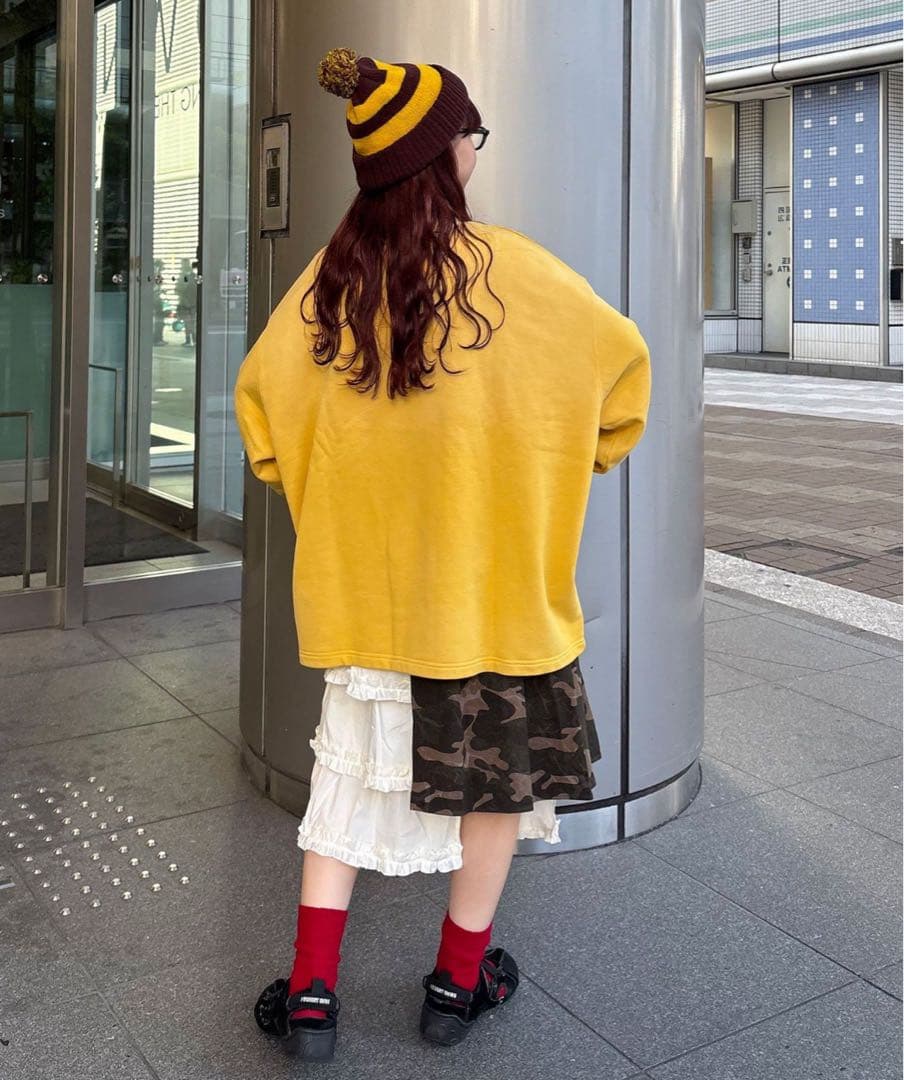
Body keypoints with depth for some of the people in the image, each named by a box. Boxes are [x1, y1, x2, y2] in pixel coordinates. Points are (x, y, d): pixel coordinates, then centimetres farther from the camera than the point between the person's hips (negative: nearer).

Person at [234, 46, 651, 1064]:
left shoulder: (331, 276, -1)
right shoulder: (506, 268, -12)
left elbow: (261, 391, 7)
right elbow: (620, 361, -5)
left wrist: (305, 482, 20)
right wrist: (589, 451, 13)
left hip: (361, 574, 4)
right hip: (494, 579, -4)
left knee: (352, 767, 16)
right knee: (497, 767, 14)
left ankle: (311, 993, 19)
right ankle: (459, 980, 27)